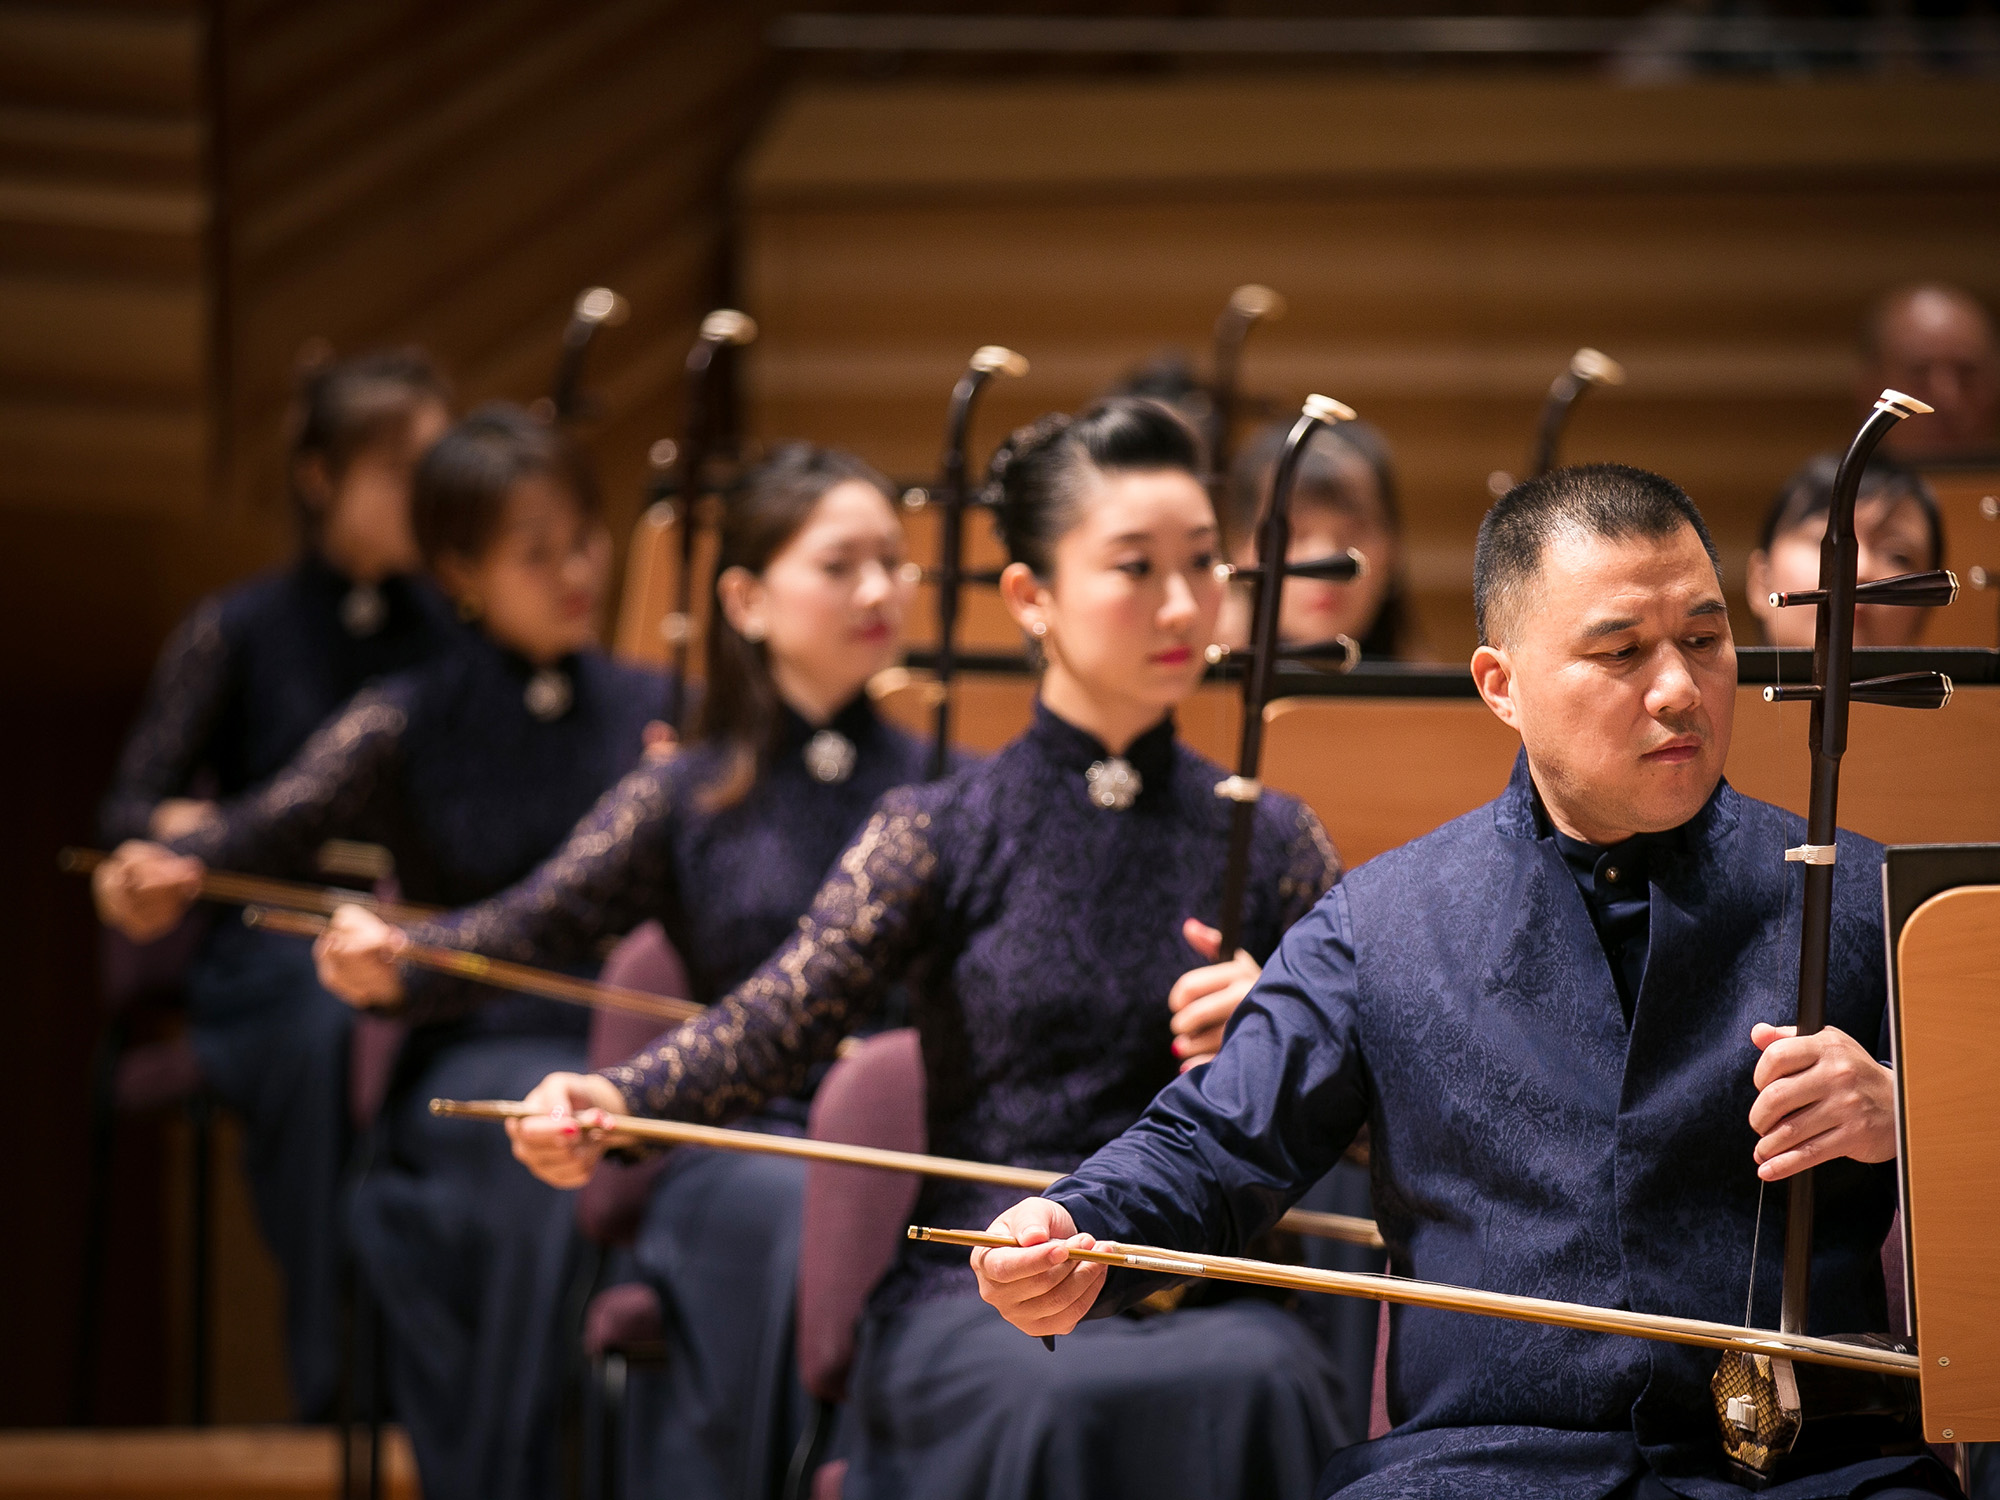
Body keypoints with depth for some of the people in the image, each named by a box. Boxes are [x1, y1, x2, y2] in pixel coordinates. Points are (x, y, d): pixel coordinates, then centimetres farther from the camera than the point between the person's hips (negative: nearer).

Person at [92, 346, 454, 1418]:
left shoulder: (457, 633, 12)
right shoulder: (235, 634, 4)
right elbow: (125, 812, 1)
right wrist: (173, 826, -23)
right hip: (275, 941, -2)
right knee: (329, 1028, -38)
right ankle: (339, 1363, -30)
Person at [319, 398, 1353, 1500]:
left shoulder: (1268, 842, 11)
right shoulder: (943, 833, 4)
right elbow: (781, 1015, -10)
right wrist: (609, 1103, -30)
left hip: (1204, 1286, 1)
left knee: (1255, 1385, -36)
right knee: (1061, 1399, -37)